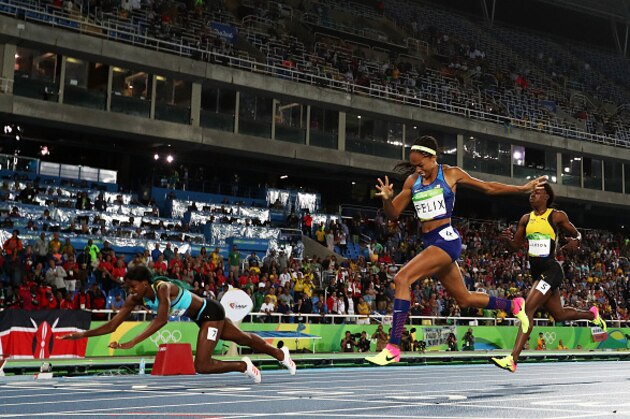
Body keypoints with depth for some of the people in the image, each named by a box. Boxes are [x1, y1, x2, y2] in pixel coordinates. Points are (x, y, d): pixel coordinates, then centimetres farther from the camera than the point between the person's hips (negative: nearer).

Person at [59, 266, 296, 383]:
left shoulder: (162, 288, -33)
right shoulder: (135, 299, -12)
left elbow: (161, 320, -45)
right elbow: (112, 325, -11)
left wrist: (132, 343, -51)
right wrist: (83, 334, -21)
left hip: (211, 312, -8)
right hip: (202, 318, 8)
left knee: (202, 367, -15)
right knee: (244, 339, 25)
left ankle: (243, 366, 9)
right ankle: (281, 354, 47)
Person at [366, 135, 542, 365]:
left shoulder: (451, 174, -1)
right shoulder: (412, 181, 12)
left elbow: (488, 188, 10)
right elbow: (393, 214, 12)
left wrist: (524, 188, 13)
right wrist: (386, 199, -10)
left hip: (446, 239, -7)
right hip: (429, 243, 7)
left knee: (402, 278, -24)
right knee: (464, 299, 17)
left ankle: (393, 348, -26)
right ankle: (513, 305, 40)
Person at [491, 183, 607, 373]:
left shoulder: (557, 216, -4)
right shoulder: (526, 218, 11)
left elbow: (576, 234, 7)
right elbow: (516, 245, 15)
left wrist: (576, 241, -17)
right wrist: (509, 238, -8)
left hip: (551, 269, -7)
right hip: (536, 270, 7)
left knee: (529, 308, -20)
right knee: (559, 314, 20)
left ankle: (512, 360, -23)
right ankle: (591, 314, 49)